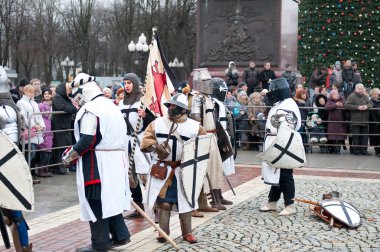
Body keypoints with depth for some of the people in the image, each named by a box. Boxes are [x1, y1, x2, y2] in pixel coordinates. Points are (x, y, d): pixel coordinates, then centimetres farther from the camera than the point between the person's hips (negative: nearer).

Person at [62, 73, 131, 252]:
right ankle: (120, 235, 21)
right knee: (110, 198, 18)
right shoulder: (111, 105, 16)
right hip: (116, 160, 9)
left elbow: (87, 140, -21)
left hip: (97, 163, -9)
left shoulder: (90, 109, -15)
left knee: (96, 202, -1)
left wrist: (69, 156, -9)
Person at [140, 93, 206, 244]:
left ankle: (187, 233, 18)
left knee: (184, 201, 7)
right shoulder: (157, 123, 2)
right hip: (163, 169, 0)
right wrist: (154, 145, -17)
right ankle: (163, 232, 15)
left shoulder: (194, 126, -1)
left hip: (184, 170, 0)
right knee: (164, 202, 2)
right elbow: (146, 140, 3)